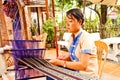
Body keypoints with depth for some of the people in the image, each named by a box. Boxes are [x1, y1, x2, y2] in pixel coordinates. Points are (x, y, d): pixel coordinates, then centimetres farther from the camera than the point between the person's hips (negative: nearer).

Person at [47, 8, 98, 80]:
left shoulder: (86, 38, -19)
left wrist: (60, 63, -22)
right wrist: (66, 57, -6)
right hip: (75, 71, 7)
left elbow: (83, 65, -24)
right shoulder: (72, 37, 4)